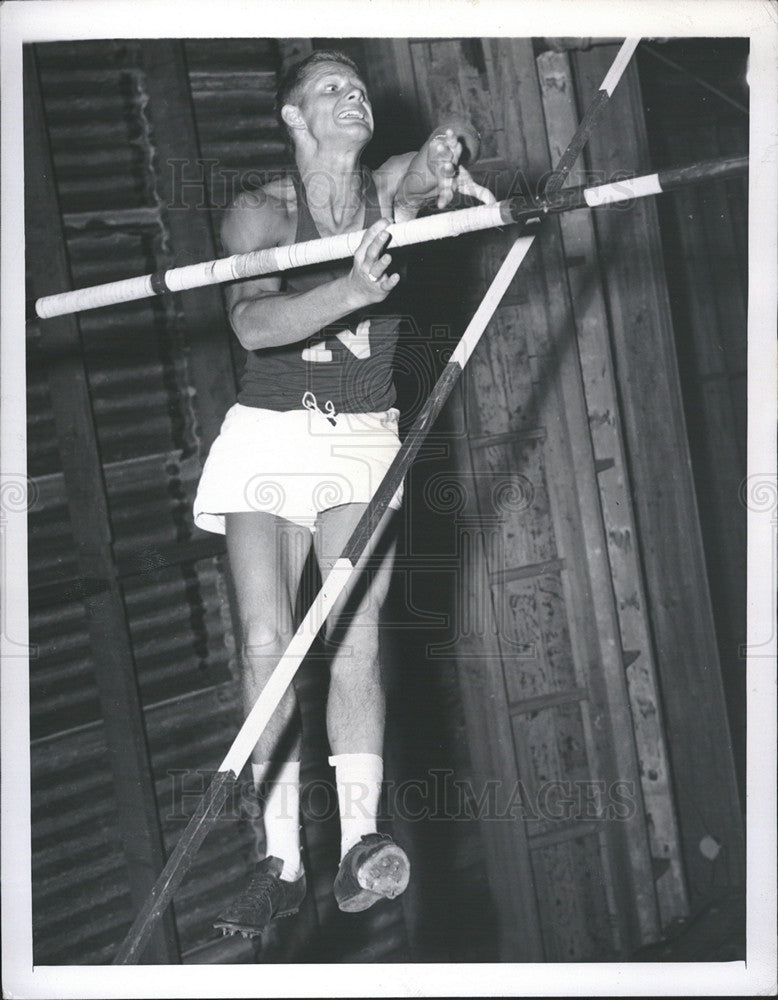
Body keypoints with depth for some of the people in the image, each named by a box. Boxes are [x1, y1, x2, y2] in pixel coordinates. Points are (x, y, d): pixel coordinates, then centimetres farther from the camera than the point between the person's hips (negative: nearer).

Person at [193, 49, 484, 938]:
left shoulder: (388, 194, 6)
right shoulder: (258, 213, -4)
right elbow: (252, 322, -21)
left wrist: (444, 148, -29)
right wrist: (348, 292, -37)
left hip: (365, 440, 2)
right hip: (268, 436, -1)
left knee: (355, 639, -12)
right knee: (266, 643, -9)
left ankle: (360, 843, -14)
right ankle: (280, 859, -6)